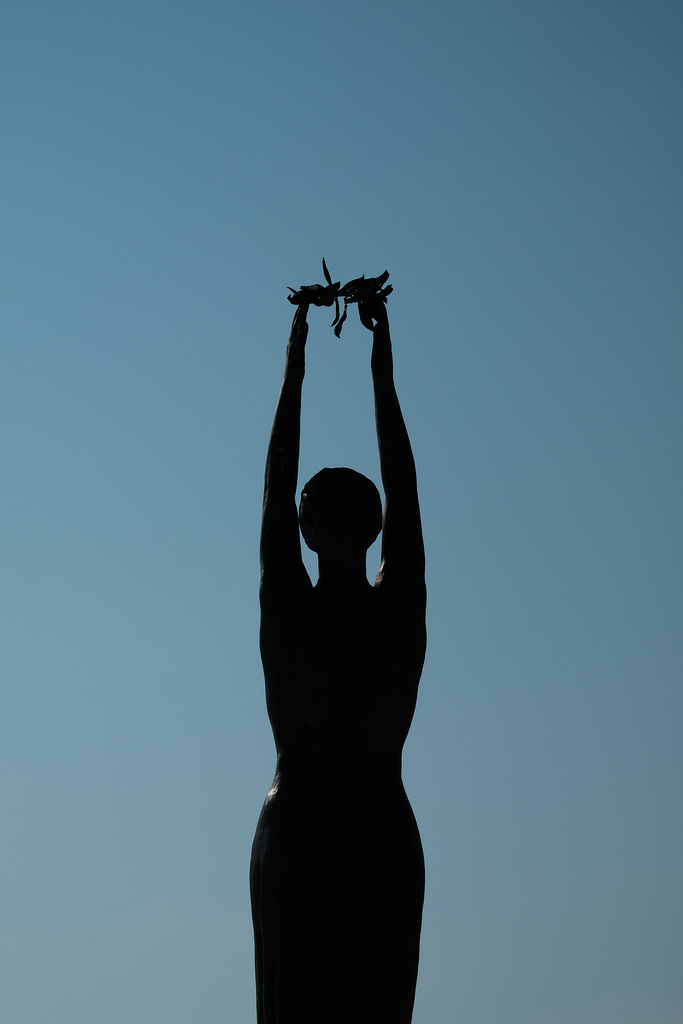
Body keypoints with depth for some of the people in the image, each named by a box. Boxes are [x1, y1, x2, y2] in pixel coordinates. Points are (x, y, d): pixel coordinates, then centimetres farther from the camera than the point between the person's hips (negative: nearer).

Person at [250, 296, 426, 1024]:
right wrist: (383, 377, 15)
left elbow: (276, 488, 4)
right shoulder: (402, 610, -2)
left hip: (295, 834, -1)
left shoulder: (287, 608, -5)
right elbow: (405, 495, 8)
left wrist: (294, 373, 11)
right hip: (384, 836, 1)